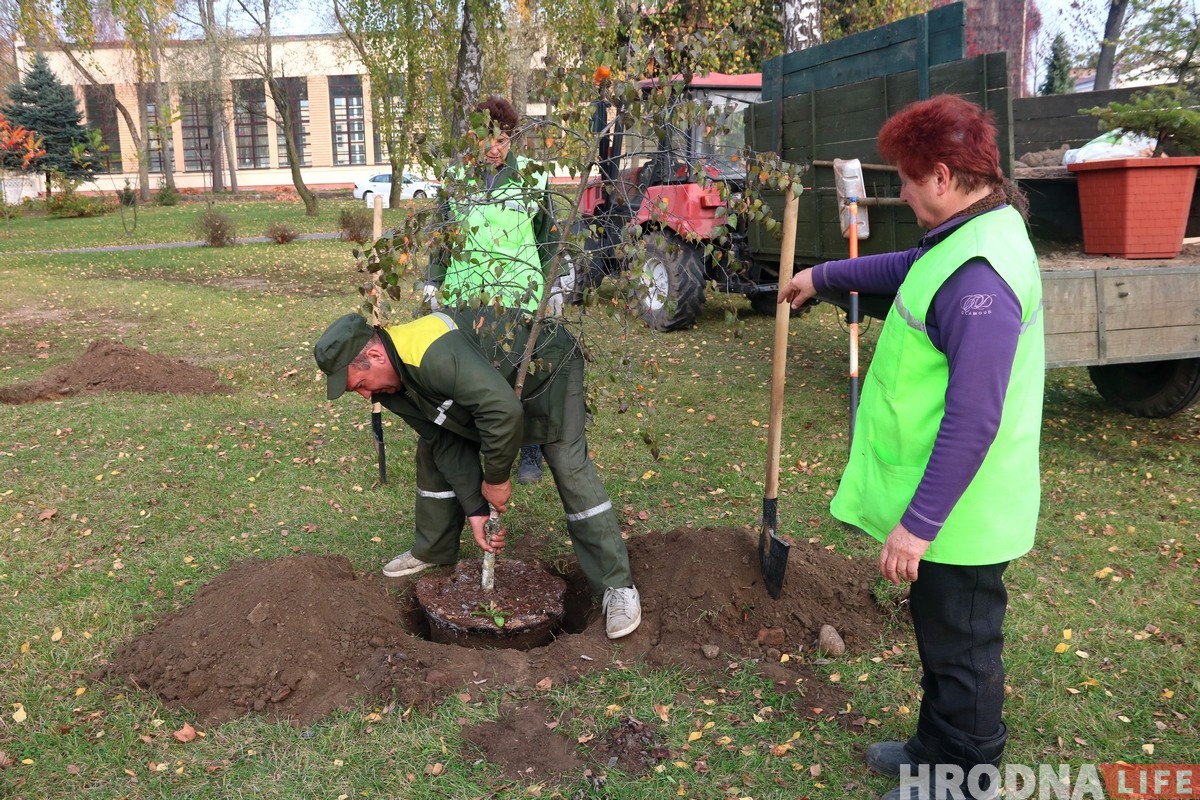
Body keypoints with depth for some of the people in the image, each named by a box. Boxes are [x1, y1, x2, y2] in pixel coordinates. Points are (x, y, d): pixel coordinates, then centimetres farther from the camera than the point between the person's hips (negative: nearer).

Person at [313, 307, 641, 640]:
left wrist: (496, 477, -27)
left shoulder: (434, 353, -40)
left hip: (546, 364, -8)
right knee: (433, 450, 7)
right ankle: (432, 551, 24)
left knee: (570, 468, -18)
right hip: (489, 382, 9)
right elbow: (448, 443, -8)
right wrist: (474, 509, -14)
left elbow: (504, 410, -43)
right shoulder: (391, 386, -10)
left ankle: (618, 586, -13)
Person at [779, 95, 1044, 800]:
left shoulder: (978, 274, -28)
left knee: (961, 654, 9)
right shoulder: (970, 237, 5)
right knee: (943, 636, 24)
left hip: (958, 515, -10)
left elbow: (973, 420, -29)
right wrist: (822, 276, 37)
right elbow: (906, 268, 27)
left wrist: (919, 522, -24)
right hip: (948, 508, 10)